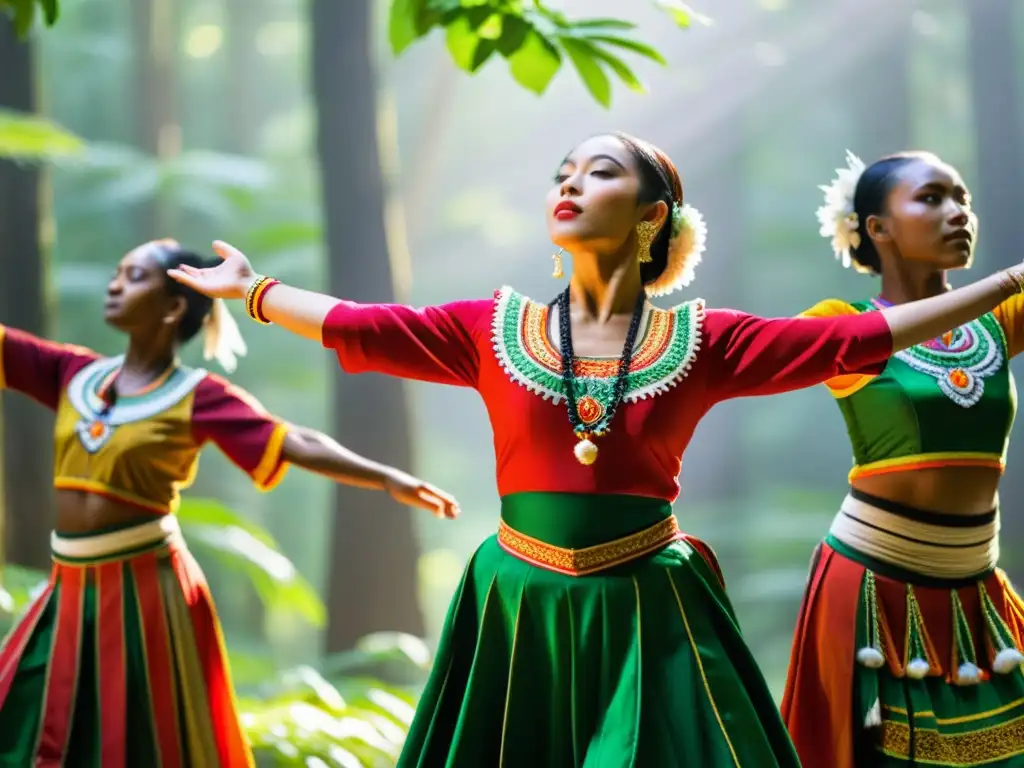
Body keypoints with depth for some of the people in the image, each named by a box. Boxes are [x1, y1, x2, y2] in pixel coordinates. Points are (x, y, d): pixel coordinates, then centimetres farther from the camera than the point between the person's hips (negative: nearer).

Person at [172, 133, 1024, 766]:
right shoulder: (496, 330, 4)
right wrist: (251, 289, 12)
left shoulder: (702, 343, 0)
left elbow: (856, 339, -1)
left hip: (647, 622, -1)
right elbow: (357, 328, 8)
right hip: (518, 614, 1)